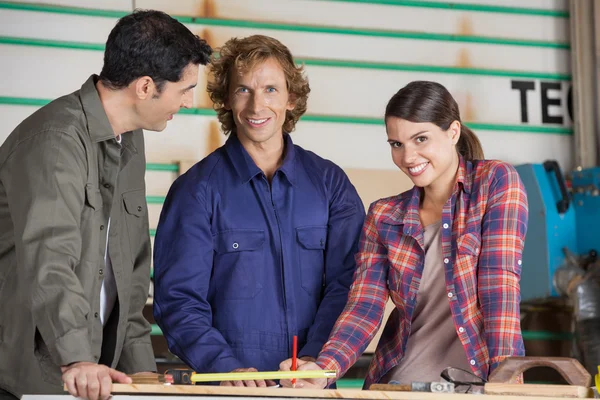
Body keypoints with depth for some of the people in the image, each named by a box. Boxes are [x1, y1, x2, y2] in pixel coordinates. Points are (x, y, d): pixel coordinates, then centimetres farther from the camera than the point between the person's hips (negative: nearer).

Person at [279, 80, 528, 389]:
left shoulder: (496, 182, 1)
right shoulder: (383, 217, 10)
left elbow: (500, 280, -10)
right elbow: (364, 308, 0)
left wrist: (504, 373, -20)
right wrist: (323, 369, -17)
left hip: (480, 381, -3)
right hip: (398, 381, 3)